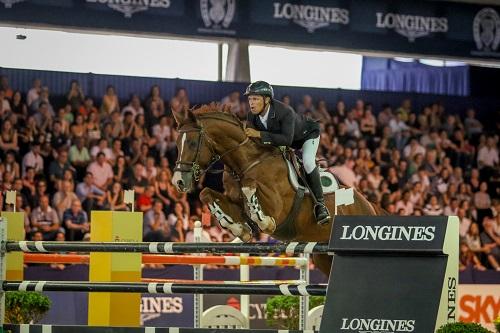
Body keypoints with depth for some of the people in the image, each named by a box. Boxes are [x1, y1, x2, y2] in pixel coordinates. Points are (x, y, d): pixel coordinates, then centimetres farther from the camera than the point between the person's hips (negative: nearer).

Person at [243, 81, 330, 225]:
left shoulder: (285, 112, -42)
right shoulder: (252, 115, -22)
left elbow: (287, 139, -50)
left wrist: (259, 134, -55)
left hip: (307, 134, -8)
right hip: (280, 139, 8)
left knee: (307, 162, -30)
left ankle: (320, 204, -21)